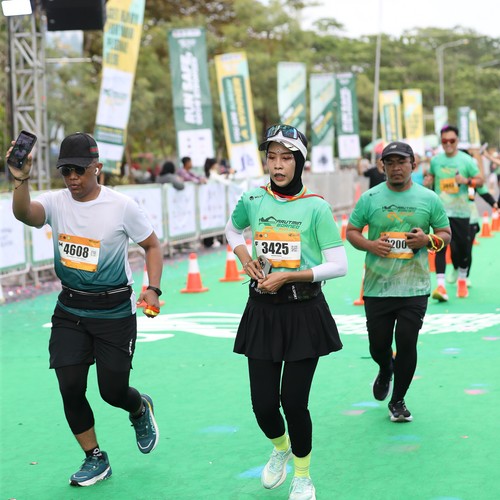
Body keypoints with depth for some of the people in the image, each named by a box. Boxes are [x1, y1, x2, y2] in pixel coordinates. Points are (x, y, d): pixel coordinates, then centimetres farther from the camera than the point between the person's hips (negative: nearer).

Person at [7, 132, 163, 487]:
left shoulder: (122, 206, -11)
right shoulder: (56, 202, -6)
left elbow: (152, 245, 0)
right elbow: (25, 214, -28)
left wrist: (153, 289, -13)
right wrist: (21, 180, -47)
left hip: (115, 310, -3)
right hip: (70, 310, 3)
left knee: (113, 391, 0)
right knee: (70, 387, -1)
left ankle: (140, 408, 39)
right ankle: (95, 459, 19)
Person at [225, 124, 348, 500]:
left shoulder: (316, 207, -10)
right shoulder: (252, 200, 0)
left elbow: (338, 266, -9)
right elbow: (232, 230, 22)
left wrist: (287, 275, -15)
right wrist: (245, 258, 2)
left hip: (304, 312, -3)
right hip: (262, 310, 3)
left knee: (294, 401, -2)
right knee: (263, 402, 3)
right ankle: (280, 447, 39)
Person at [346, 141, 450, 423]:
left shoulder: (429, 199, 2)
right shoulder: (370, 198, 1)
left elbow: (446, 235, 9)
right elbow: (351, 232, 6)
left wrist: (427, 240, -13)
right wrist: (370, 245, -14)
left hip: (414, 288, -1)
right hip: (377, 287, 1)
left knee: (407, 344, -3)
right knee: (378, 345, 9)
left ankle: (398, 401, 17)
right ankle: (386, 371, 46)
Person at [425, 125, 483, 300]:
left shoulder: (466, 160, -2)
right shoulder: (435, 160, 5)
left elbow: (480, 180, 0)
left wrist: (467, 180, -19)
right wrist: (428, 181, 1)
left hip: (461, 212, -1)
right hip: (441, 211, 1)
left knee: (463, 247, 8)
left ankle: (462, 281, 32)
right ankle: (441, 286, -16)